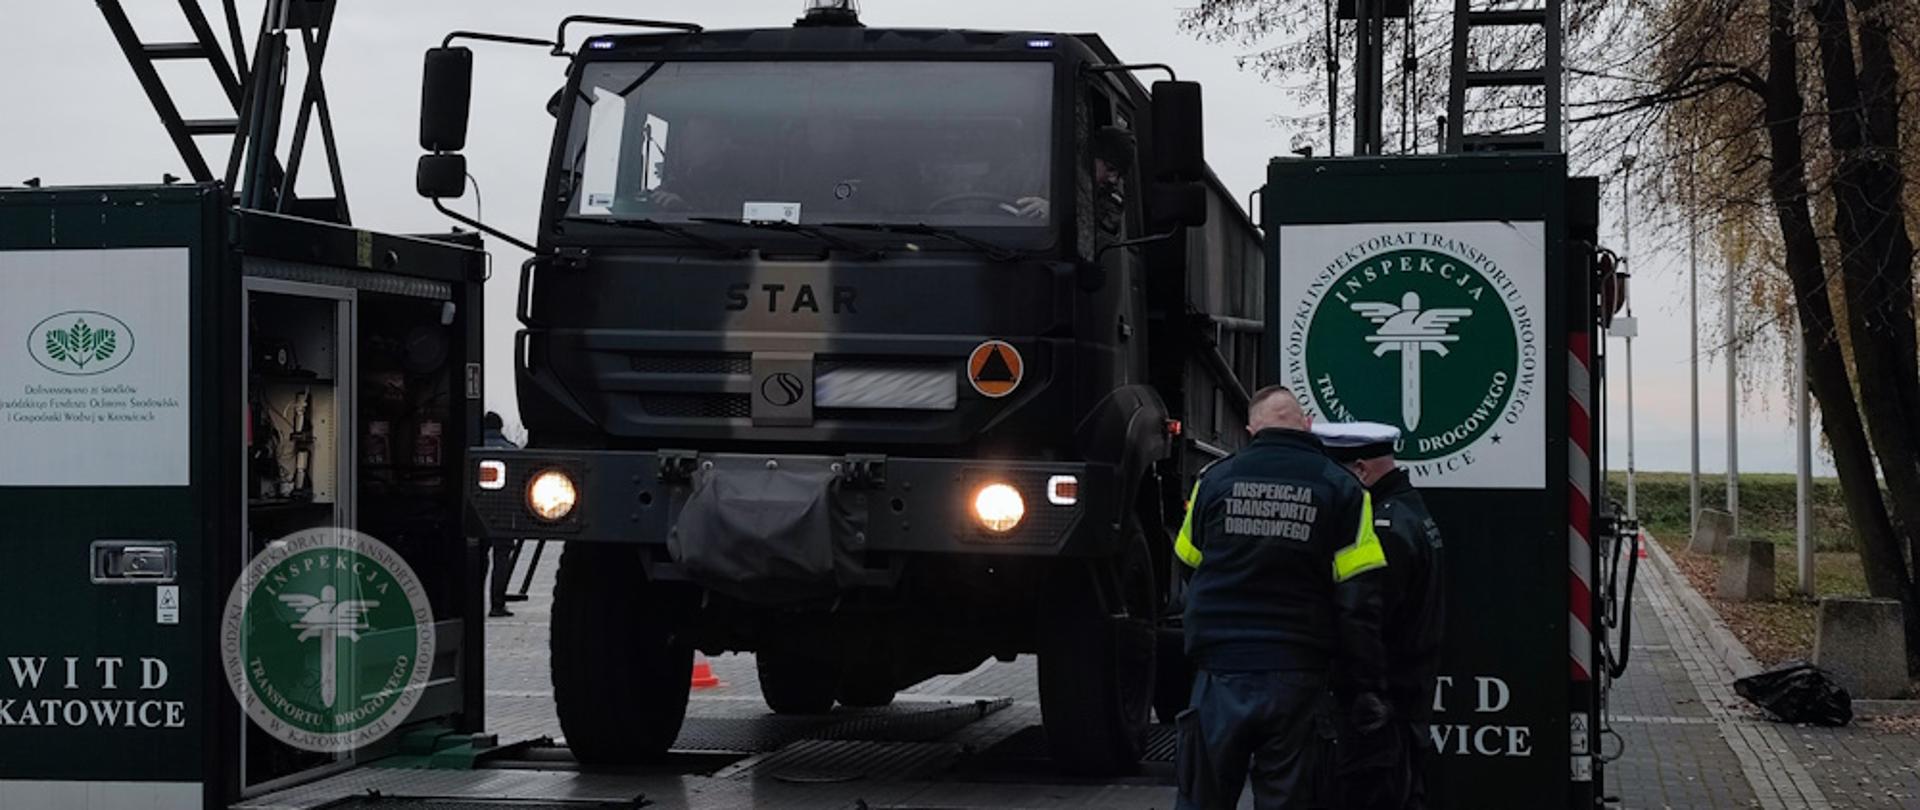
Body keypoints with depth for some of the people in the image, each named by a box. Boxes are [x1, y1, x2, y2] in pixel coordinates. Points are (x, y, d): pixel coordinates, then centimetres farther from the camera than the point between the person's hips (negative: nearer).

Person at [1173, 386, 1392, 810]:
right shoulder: (1340, 489, -2)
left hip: (1220, 677, 1)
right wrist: (1366, 690, -2)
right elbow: (1360, 600, -6)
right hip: (1296, 680, -1)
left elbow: (1189, 565, 14)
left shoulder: (1214, 479, 3)